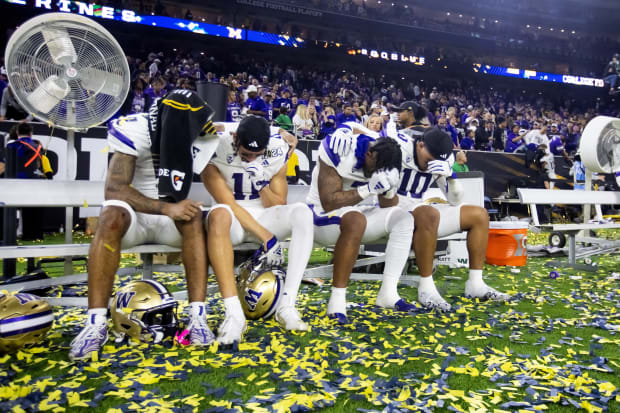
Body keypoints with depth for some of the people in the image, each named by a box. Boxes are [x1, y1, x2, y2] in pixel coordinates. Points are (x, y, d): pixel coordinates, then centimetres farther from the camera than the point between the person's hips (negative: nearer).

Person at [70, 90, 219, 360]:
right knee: (113, 214, -35)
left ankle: (198, 316, -32)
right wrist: (166, 208, -34)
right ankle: (96, 323, -31)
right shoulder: (135, 130, -17)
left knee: (194, 215, -31)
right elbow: (114, 189, -25)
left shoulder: (199, 140, -5)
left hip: (172, 218, 2)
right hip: (133, 217, -2)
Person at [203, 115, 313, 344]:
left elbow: (278, 207, -2)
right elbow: (228, 203, -18)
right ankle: (233, 312, -40)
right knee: (219, 214, -38)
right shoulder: (217, 150, -15)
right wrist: (266, 237, -23)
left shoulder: (277, 151, -6)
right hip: (234, 221, -2)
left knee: (302, 213, -26)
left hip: (265, 218, 3)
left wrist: (263, 185, -22)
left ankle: (286, 306, -30)